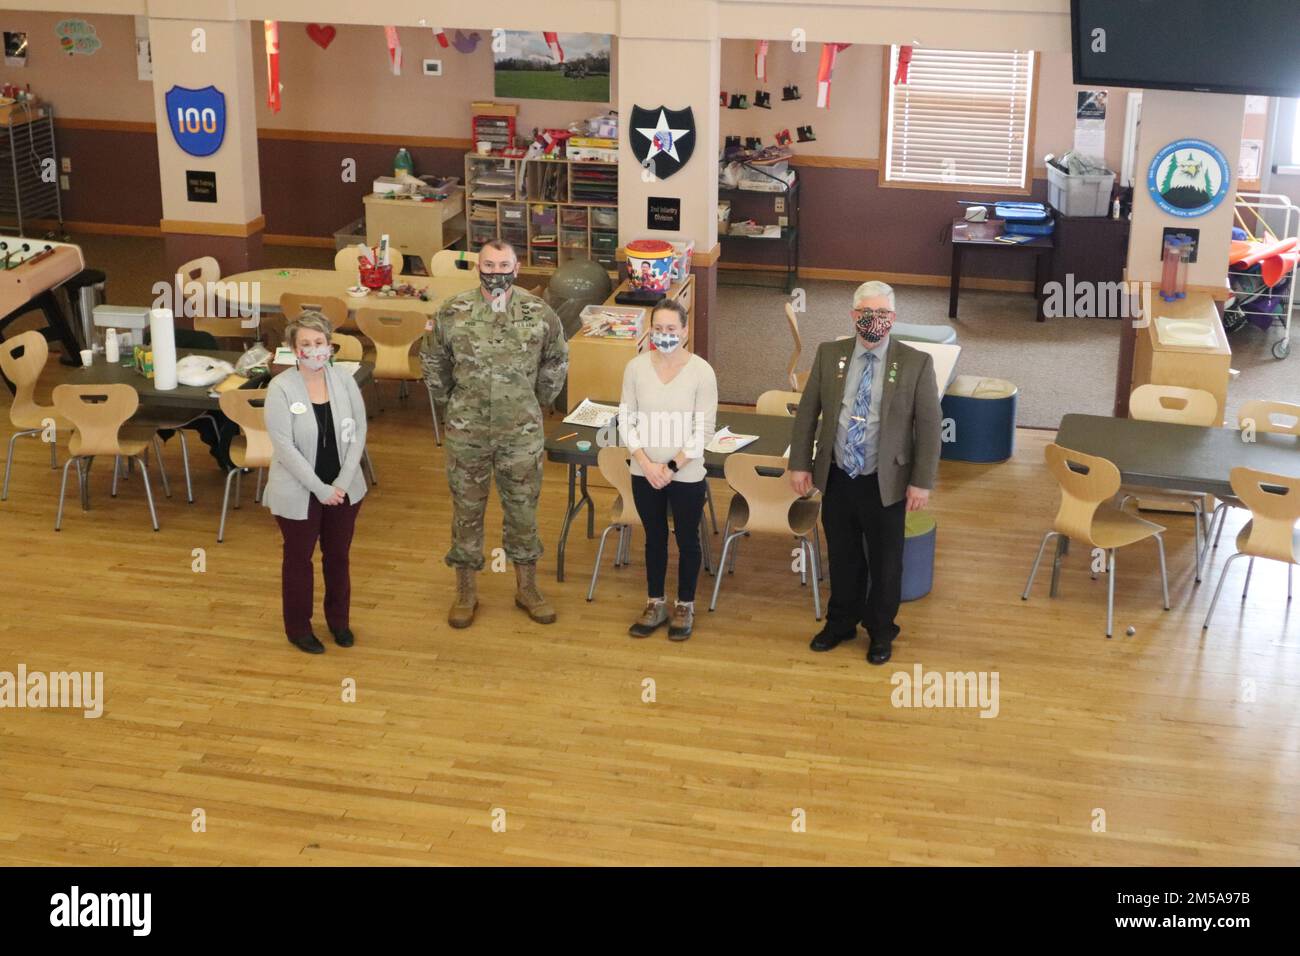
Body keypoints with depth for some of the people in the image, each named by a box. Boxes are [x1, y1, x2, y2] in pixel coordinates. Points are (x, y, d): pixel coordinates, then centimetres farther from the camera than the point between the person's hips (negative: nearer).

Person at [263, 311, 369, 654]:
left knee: (338, 556, 18)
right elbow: (284, 446, -18)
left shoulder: (344, 381, -5)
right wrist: (320, 489, -19)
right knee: (299, 559, 14)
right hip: (299, 493, -3)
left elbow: (359, 431, -3)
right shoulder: (280, 388, -15)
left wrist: (343, 482, -12)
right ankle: (298, 628, 31)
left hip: (343, 489, 3)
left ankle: (338, 619, 38)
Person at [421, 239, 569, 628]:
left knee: (523, 508, 10)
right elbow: (433, 359, 9)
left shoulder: (539, 313, -6)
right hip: (466, 431, 0)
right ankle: (466, 591, 23)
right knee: (467, 509, 9)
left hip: (522, 432, 0)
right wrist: (449, 399, 11)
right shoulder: (453, 312, -7)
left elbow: (556, 360, 10)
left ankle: (527, 588, 26)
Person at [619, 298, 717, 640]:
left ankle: (684, 607, 26)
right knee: (654, 538, 16)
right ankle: (655, 604, 30)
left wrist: (672, 467, -14)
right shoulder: (636, 367, -3)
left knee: (687, 540, 11)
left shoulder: (701, 371, -11)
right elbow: (626, 420, 0)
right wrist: (647, 464, -12)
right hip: (644, 474, 2)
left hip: (686, 475, -2)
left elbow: (704, 430, -9)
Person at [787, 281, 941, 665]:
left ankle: (881, 632, 31)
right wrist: (800, 464, 3)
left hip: (886, 483, -2)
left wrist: (921, 481, -10)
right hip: (836, 479, 3)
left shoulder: (916, 363, -10)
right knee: (842, 557, 18)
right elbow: (807, 413, 5)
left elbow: (929, 426, -8)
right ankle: (841, 622, 38)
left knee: (885, 561, 11)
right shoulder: (829, 355, -1)